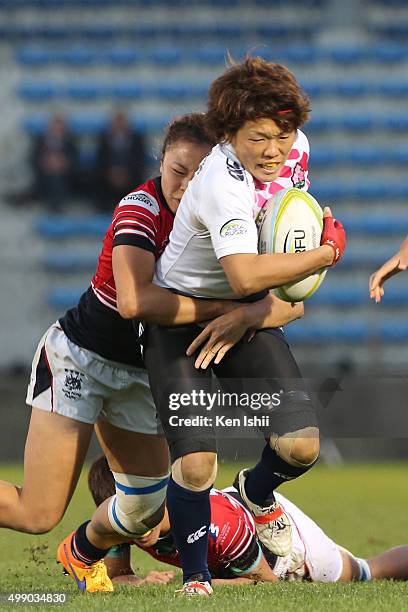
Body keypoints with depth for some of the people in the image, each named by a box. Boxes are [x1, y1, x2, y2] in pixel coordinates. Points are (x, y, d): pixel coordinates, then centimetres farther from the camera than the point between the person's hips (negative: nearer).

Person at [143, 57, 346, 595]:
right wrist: (328, 252, -34)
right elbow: (245, 275, -45)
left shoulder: (295, 148, -7)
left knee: (301, 446, -8)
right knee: (196, 463, -19)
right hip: (180, 318, -6)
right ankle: (195, 578, 6)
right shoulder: (223, 183, -32)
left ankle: (258, 493, 28)